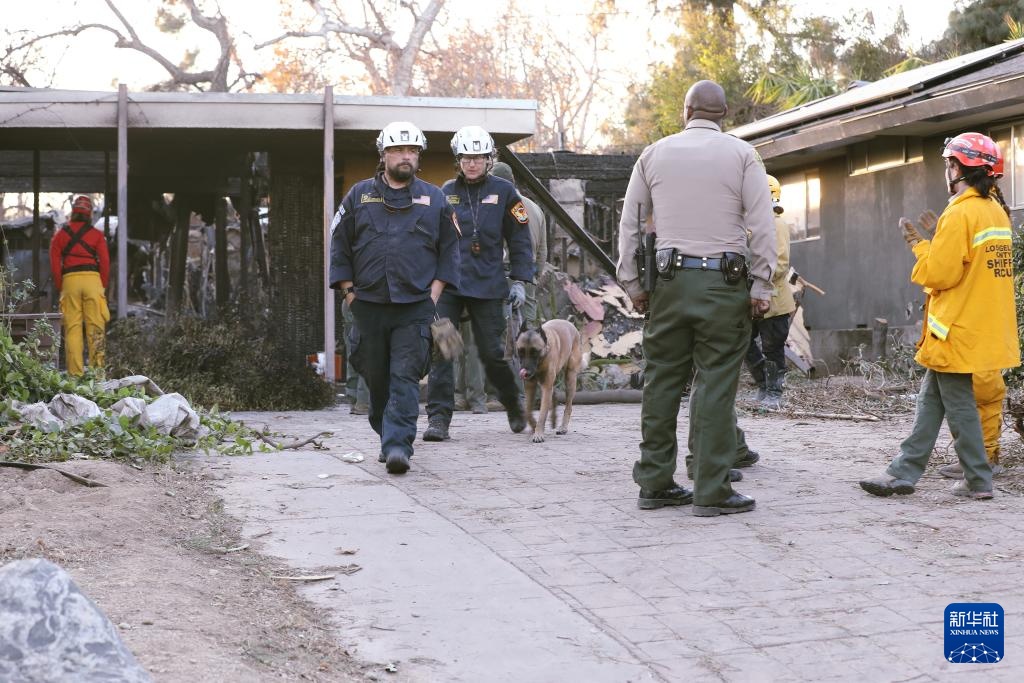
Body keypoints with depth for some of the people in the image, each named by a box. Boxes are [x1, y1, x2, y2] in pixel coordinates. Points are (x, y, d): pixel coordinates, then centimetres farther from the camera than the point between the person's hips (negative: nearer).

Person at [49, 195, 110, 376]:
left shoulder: (60, 235, 12)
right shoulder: (96, 234, 7)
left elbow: (55, 264, 6)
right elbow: (105, 262, 1)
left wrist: (60, 288, 10)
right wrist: (103, 286, 7)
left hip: (69, 280, 1)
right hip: (92, 279, -1)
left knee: (72, 327, 2)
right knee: (95, 326, 1)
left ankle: (75, 372, -1)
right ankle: (97, 367, -3)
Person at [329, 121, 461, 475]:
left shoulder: (434, 199, 9)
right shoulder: (359, 196, 9)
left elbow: (449, 250, 11)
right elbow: (339, 247, 10)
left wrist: (434, 294, 1)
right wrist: (349, 293, 4)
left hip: (415, 306, -1)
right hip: (368, 305, 2)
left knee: (405, 378, -9)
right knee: (376, 378, 9)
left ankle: (398, 445, -12)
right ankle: (387, 434, 27)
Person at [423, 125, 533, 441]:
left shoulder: (503, 191, 4)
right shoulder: (446, 193, 9)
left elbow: (519, 239, 6)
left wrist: (519, 280, 0)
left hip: (487, 285, -2)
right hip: (447, 283, 2)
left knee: (491, 352, 4)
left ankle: (514, 405, 28)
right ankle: (439, 417, -7)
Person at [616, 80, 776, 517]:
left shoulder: (654, 154, 10)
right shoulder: (741, 154, 3)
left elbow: (629, 223, 10)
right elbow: (762, 225, -4)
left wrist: (632, 283, 14)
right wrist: (761, 286, -1)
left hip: (670, 283, 3)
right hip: (724, 283, -3)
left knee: (662, 381, 9)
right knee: (716, 385, -2)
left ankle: (654, 484, 14)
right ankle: (711, 492, -2)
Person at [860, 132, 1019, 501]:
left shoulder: (960, 213, -17)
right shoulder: (996, 211, 11)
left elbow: (939, 274, -19)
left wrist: (918, 245, -3)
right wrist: (935, 244, 14)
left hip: (956, 330, -9)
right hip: (982, 327, 9)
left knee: (959, 405, 0)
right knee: (931, 399, 12)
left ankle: (978, 481, 6)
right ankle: (904, 472, 15)